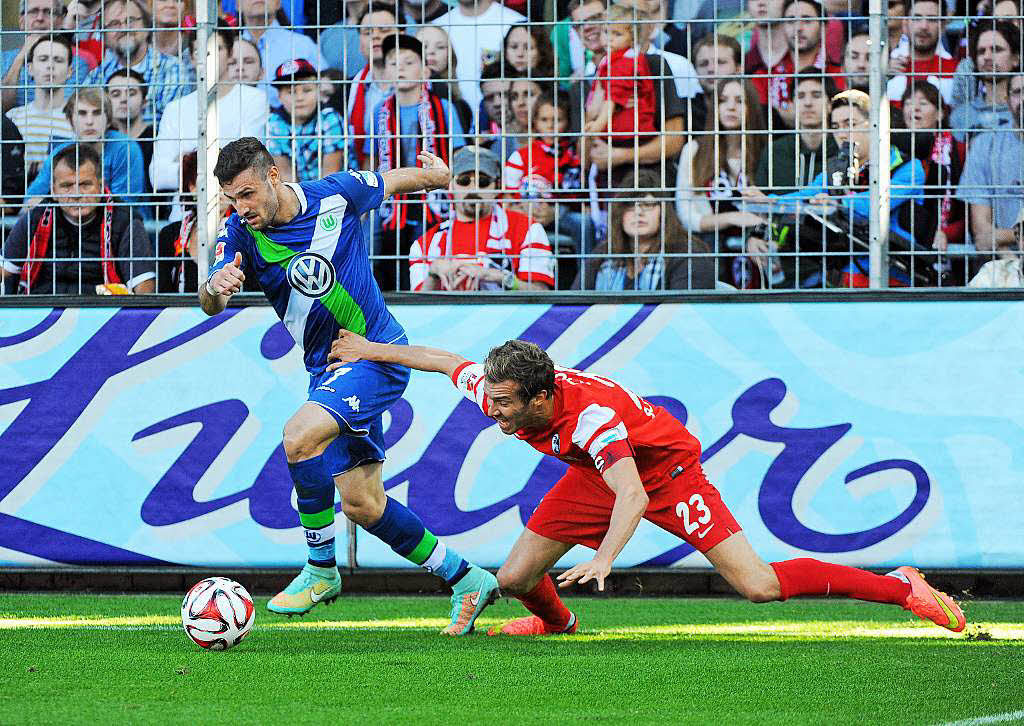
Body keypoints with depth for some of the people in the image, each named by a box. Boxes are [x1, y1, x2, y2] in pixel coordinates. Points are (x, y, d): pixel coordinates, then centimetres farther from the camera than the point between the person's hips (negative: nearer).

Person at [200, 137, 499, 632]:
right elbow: (211, 306, -19)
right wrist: (216, 287, -39)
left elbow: (397, 181, 8)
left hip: (378, 353, -5)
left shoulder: (337, 195, -12)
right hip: (327, 368, 6)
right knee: (361, 504, 6)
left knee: (300, 436, -27)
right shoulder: (241, 232, -6)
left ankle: (320, 569, -12)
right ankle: (466, 580, 21)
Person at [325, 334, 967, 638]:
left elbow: (632, 497, -50)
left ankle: (901, 588, -9)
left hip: (666, 468, -7)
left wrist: (603, 560, -65)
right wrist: (371, 350, 8)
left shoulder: (590, 414, -40)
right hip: (596, 476, 7)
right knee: (516, 579, -3)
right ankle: (556, 621, 36)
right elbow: (448, 362, 1)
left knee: (759, 586, -19)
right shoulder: (495, 391, -20)